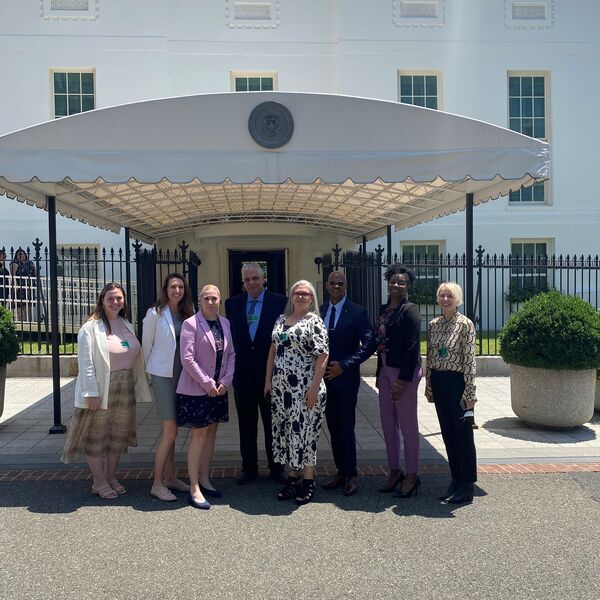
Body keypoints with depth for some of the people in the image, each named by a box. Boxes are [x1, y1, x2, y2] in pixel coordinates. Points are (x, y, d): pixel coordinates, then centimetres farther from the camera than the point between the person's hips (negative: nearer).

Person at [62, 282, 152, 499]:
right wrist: (92, 393, -18)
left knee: (118, 435, 14)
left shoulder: (126, 325, 10)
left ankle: (111, 477, 28)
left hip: (124, 389, 7)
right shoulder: (91, 328, -11)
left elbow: (136, 359, 12)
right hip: (101, 390, -6)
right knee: (97, 435, 3)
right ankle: (99, 482, 16)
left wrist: (139, 388, 9)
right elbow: (86, 363, -14)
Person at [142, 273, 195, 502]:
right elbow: (146, 345, 1)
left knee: (170, 430, 13)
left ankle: (170, 477, 23)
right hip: (163, 376, -5)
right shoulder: (155, 313, -8)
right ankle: (157, 484, 3)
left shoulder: (188, 314, 5)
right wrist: (151, 370, 10)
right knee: (170, 431, -8)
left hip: (182, 376, 5)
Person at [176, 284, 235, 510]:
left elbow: (231, 354, 9)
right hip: (196, 389, -6)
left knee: (211, 432, 12)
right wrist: (208, 384, -15)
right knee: (199, 435, -4)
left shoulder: (225, 323, 6)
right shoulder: (191, 324, -11)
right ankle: (194, 489, 5)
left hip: (218, 388, 6)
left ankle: (205, 480, 24)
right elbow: (187, 359, -15)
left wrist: (225, 381, -4)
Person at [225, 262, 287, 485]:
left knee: (273, 422, 10)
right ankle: (249, 467, 25)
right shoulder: (232, 304, 5)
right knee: (246, 424, 11)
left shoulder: (280, 302, -3)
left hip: (271, 370, -2)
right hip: (243, 372, 2)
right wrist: (232, 363, 0)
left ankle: (276, 468, 23)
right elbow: (229, 335, 7)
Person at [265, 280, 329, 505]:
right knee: (285, 430, 10)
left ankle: (308, 481, 13)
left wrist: (314, 388, -17)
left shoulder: (314, 322, -6)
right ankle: (292, 478, 22)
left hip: (304, 388, -6)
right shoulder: (281, 319, 12)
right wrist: (268, 380, 11)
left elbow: (322, 357, -12)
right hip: (281, 387, 6)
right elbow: (273, 351, 15)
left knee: (304, 431, -1)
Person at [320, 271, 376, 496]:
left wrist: (344, 365, -15)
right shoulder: (318, 311, 9)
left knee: (346, 428, -2)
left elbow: (369, 343, -10)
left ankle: (350, 476, 9)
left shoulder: (357, 312, -4)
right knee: (333, 427, 10)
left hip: (346, 378, -4)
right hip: (324, 377, 5)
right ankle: (341, 472, 20)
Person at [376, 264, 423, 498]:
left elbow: (413, 347, -16)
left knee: (408, 426, 2)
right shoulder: (385, 309, 12)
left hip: (404, 373, -8)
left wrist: (402, 380, -19)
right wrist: (379, 373, 13)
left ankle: (412, 476, 15)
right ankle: (395, 471, 27)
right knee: (388, 424, 13)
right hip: (386, 371, 8)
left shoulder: (410, 310, -11)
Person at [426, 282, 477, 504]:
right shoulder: (433, 325, 8)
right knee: (447, 433, 12)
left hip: (457, 382, -6)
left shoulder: (465, 324, -10)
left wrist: (470, 393, -14)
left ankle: (467, 485, 14)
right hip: (438, 383, 6)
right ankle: (456, 480, 25)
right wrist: (429, 386, 11)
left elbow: (470, 360, -12)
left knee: (463, 433, 3)